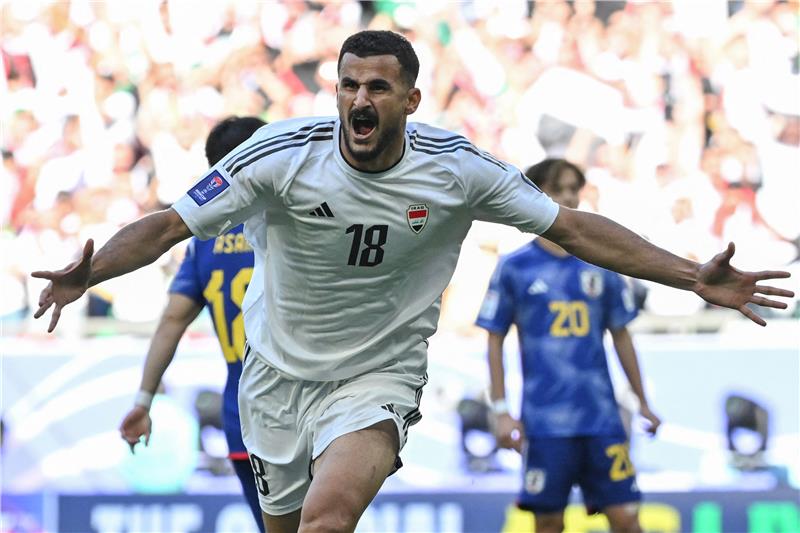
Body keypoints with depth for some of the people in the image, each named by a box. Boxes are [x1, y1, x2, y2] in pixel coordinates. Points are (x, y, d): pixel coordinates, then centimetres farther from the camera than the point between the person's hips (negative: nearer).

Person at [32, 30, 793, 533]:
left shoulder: (458, 170, -13)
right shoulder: (283, 154, -16)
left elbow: (572, 228, -7)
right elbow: (171, 224, -16)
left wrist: (696, 278, -13)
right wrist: (87, 275, -34)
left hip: (379, 377, -2)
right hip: (278, 371, 2)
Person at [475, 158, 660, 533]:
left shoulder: (600, 265, 9)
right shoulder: (514, 267, 2)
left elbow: (621, 337, 17)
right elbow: (495, 342, 4)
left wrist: (642, 403, 17)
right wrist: (500, 410, -4)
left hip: (602, 418, 2)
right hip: (545, 422, -2)